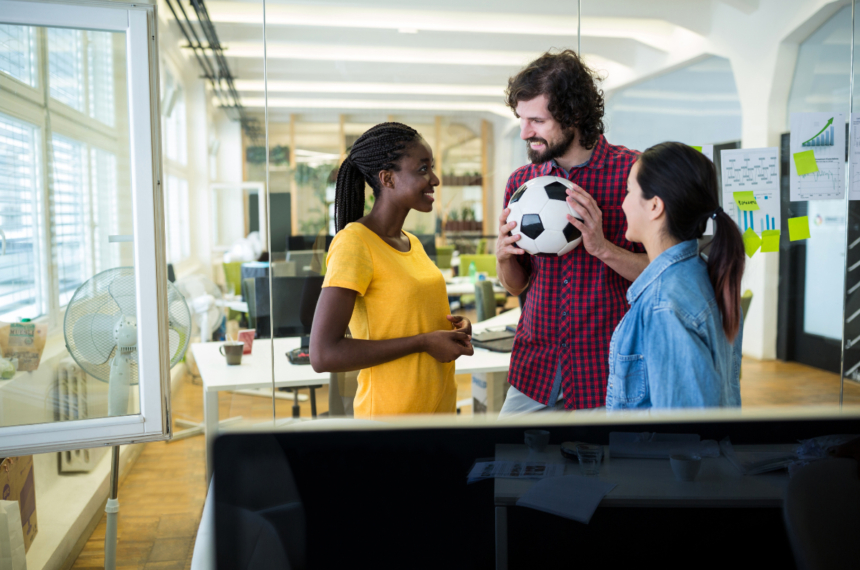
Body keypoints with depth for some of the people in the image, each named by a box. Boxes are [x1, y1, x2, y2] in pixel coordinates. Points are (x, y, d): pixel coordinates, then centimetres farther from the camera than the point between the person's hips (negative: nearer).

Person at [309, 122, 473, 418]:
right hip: (390, 413, -7)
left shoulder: (412, 242, 8)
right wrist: (423, 342, -21)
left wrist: (450, 326, 0)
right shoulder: (353, 242, -17)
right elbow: (323, 355, -25)